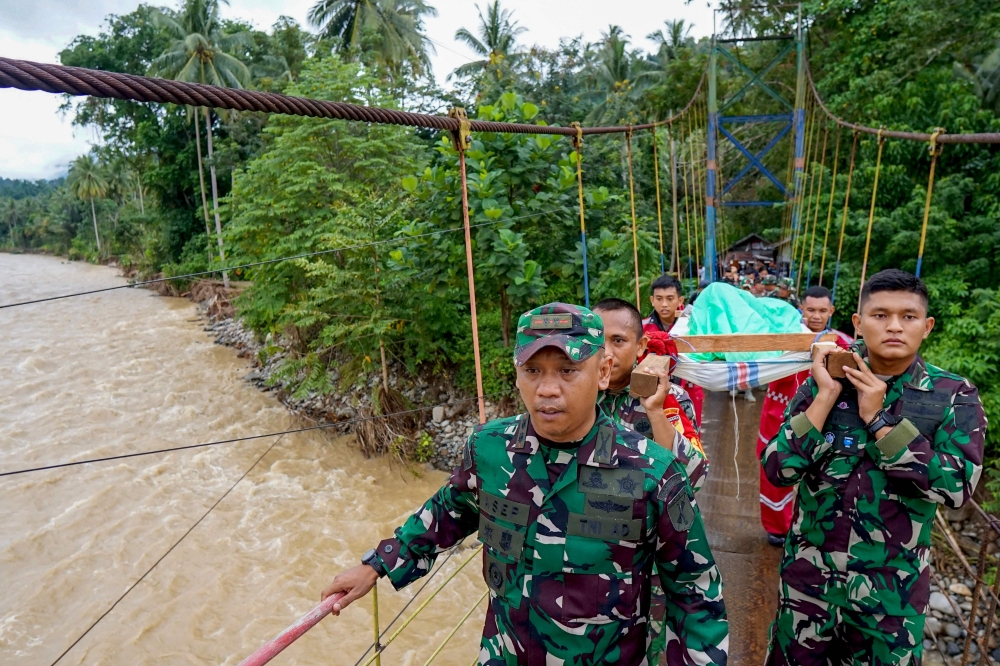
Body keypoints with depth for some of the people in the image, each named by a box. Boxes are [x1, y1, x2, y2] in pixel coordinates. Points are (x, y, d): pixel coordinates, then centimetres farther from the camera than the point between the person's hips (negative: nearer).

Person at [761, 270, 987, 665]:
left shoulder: (954, 396, -7)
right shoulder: (825, 381, -7)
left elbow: (958, 487, -19)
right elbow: (778, 471, -13)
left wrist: (877, 420, -20)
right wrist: (825, 398, -19)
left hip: (893, 587, 0)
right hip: (809, 575, 1)